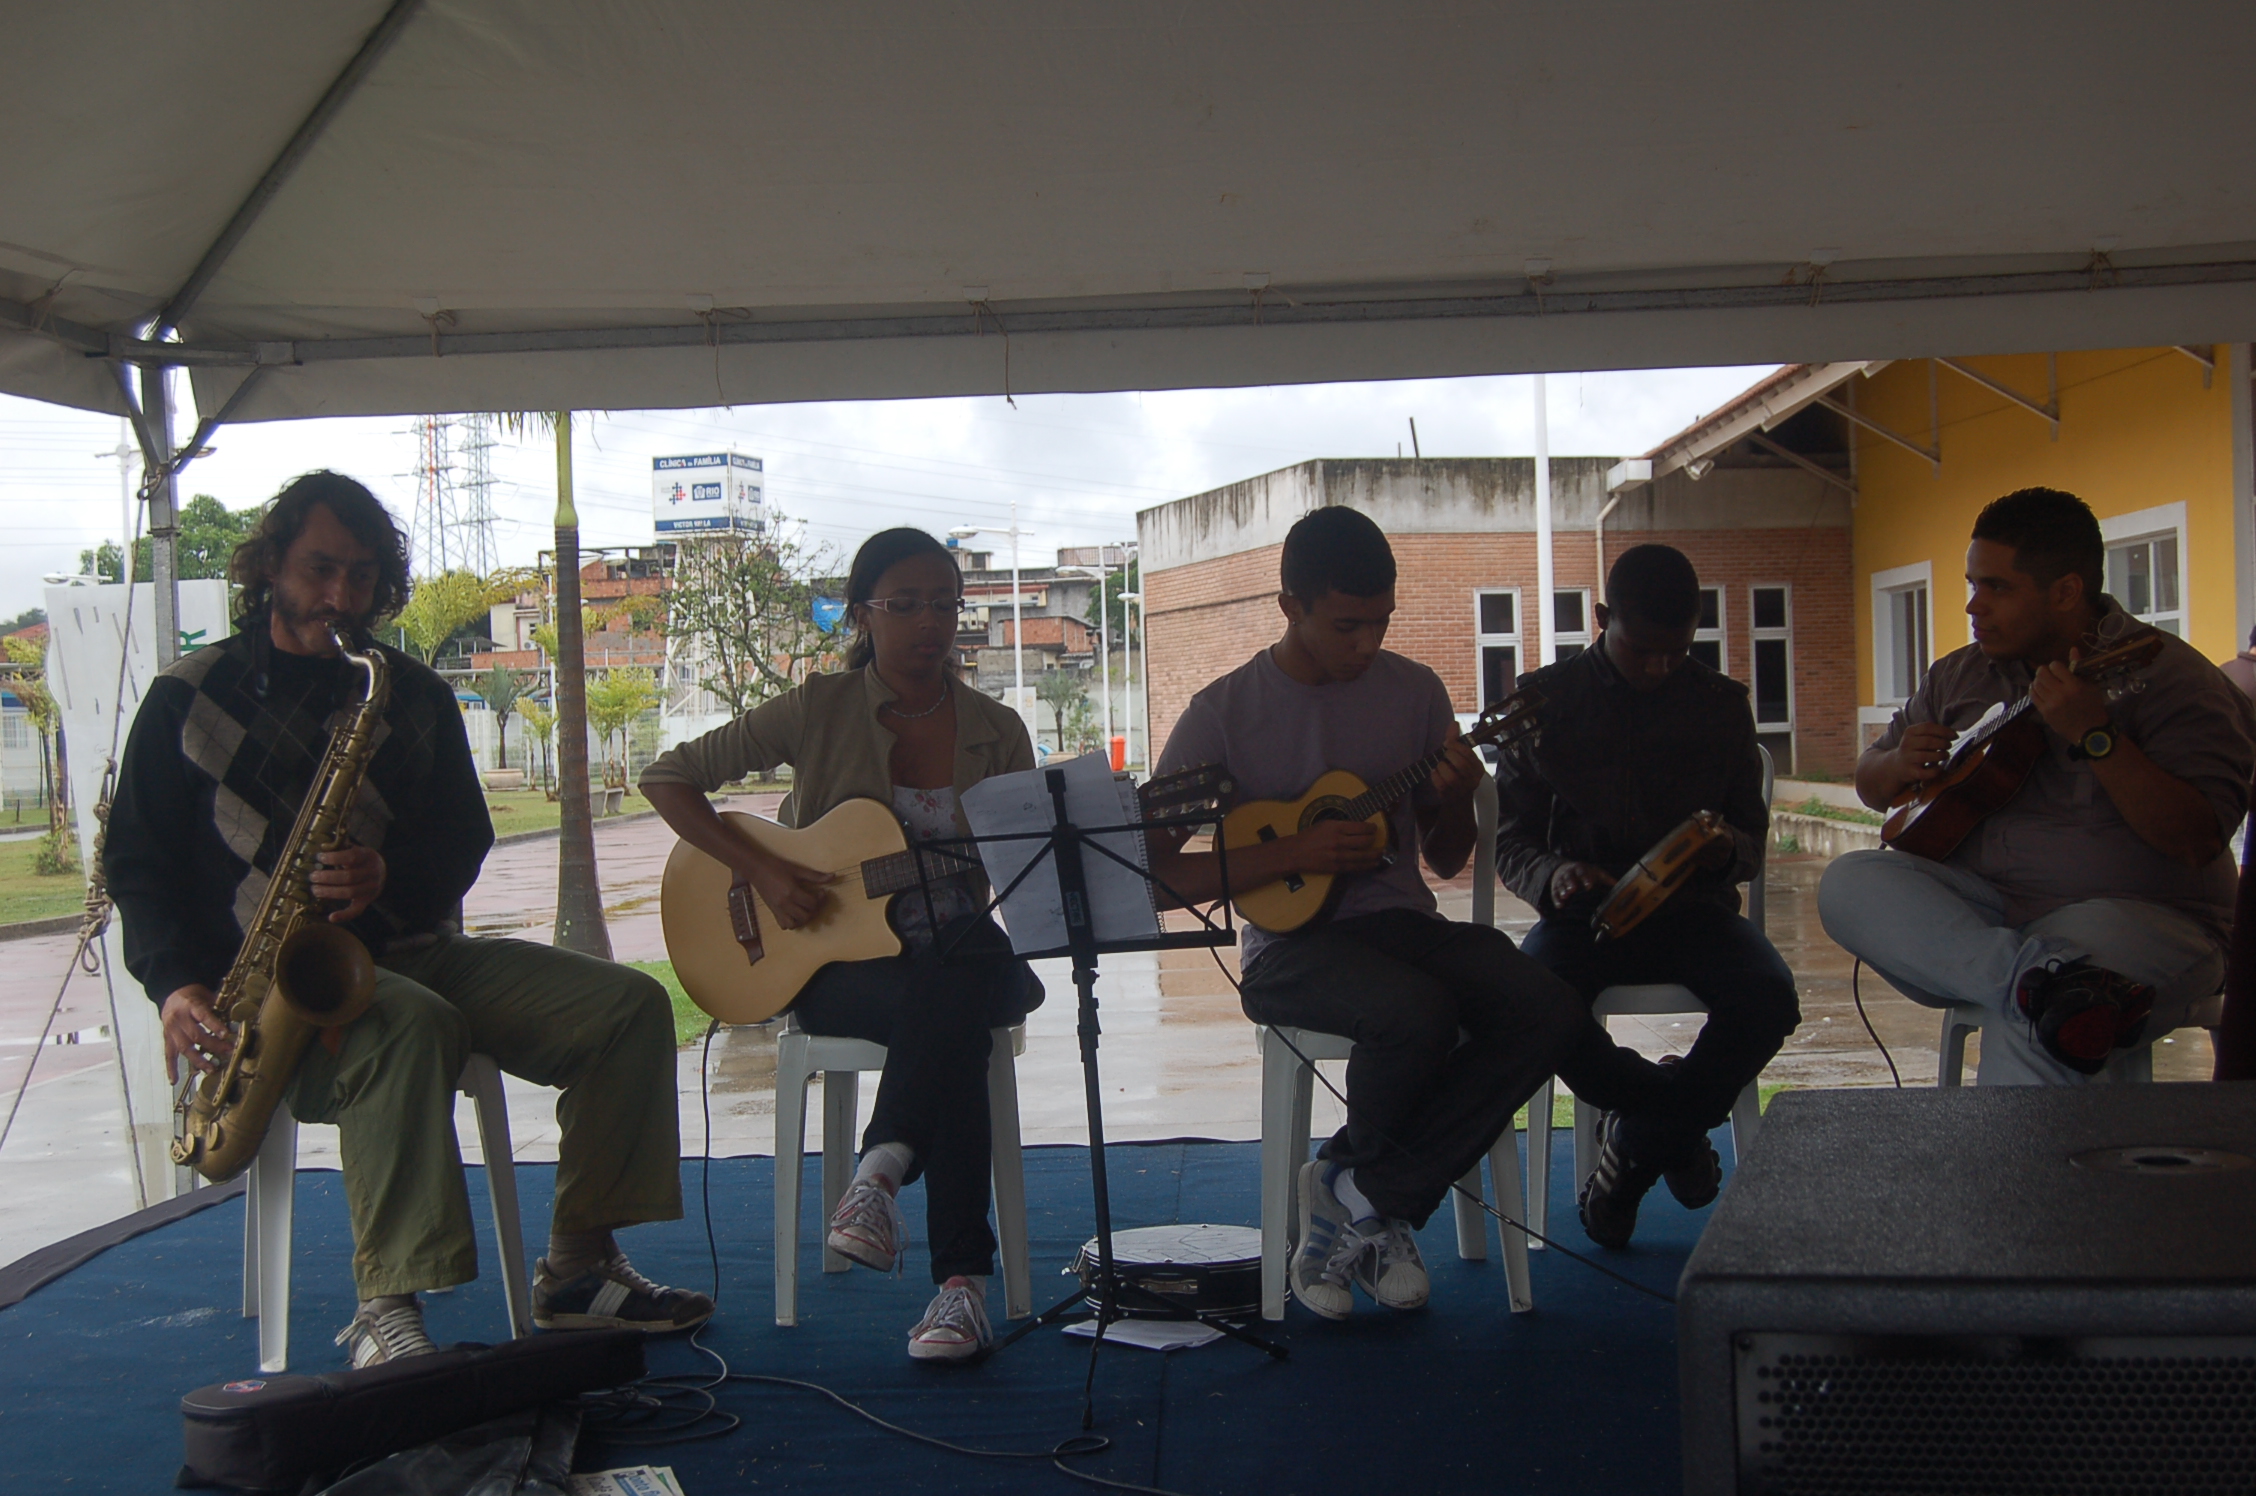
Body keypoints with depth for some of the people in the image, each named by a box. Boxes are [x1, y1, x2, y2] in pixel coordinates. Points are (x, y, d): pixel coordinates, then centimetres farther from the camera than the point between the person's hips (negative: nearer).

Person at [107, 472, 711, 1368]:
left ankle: (577, 1268, -6)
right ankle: (385, 1315, -38)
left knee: (628, 1006, -12)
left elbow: (463, 839, 12)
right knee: (410, 1025, -40)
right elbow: (137, 859, 2)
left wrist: (390, 875, -12)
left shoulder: (413, 695, 14)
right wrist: (178, 985, -16)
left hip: (409, 950, 5)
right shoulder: (188, 698, 4)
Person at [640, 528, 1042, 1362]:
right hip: (840, 965, -2)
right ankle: (961, 1279, -36)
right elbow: (667, 778, -1)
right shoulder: (821, 711, -1)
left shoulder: (996, 731, 8)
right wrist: (763, 872, -12)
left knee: (948, 997, -37)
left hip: (961, 956, 2)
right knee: (949, 1023, -36)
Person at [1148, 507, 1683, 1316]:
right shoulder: (1224, 713, -3)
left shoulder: (1414, 692, 8)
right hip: (1292, 942, -4)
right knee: (1417, 1012, -36)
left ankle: (1364, 1196, -12)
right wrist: (1296, 853, -16)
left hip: (1401, 919, 5)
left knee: (1550, 1013, -23)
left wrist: (1456, 798, -7)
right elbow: (1150, 872, -8)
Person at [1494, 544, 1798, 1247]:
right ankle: (1675, 1131, -6)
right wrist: (1554, 875, -20)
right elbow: (1511, 840, 4)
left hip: (1690, 908, 2)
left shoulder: (1721, 703, 10)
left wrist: (1729, 851, -14)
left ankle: (1633, 1152, -7)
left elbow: (1752, 837, 12)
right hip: (1585, 913, -1)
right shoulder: (1545, 699, 4)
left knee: (1769, 998, -31)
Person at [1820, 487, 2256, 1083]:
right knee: (1849, 881, -25)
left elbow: (2198, 842, -18)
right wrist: (1899, 764, -1)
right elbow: (1869, 784, 23)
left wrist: (2094, 738, -27)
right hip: (1983, 911, 7)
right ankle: (2039, 974, -40)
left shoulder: (2169, 674, -6)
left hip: (2136, 914, -7)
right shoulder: (1958, 676, 14)